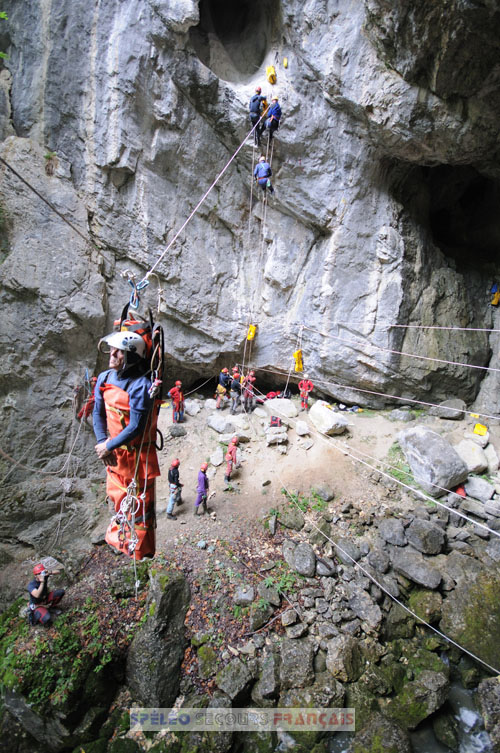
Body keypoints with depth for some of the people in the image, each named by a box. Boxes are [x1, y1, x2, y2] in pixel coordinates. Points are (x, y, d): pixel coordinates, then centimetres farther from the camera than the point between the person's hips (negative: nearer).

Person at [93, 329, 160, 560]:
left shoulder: (140, 385, -26)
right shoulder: (104, 378, -2)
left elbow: (136, 427, -25)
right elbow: (98, 413, 7)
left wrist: (108, 446, -17)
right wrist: (102, 442, -5)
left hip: (137, 453, -8)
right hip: (114, 451, 8)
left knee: (139, 502, 5)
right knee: (116, 494, 25)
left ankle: (141, 552, 22)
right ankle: (120, 537, 50)